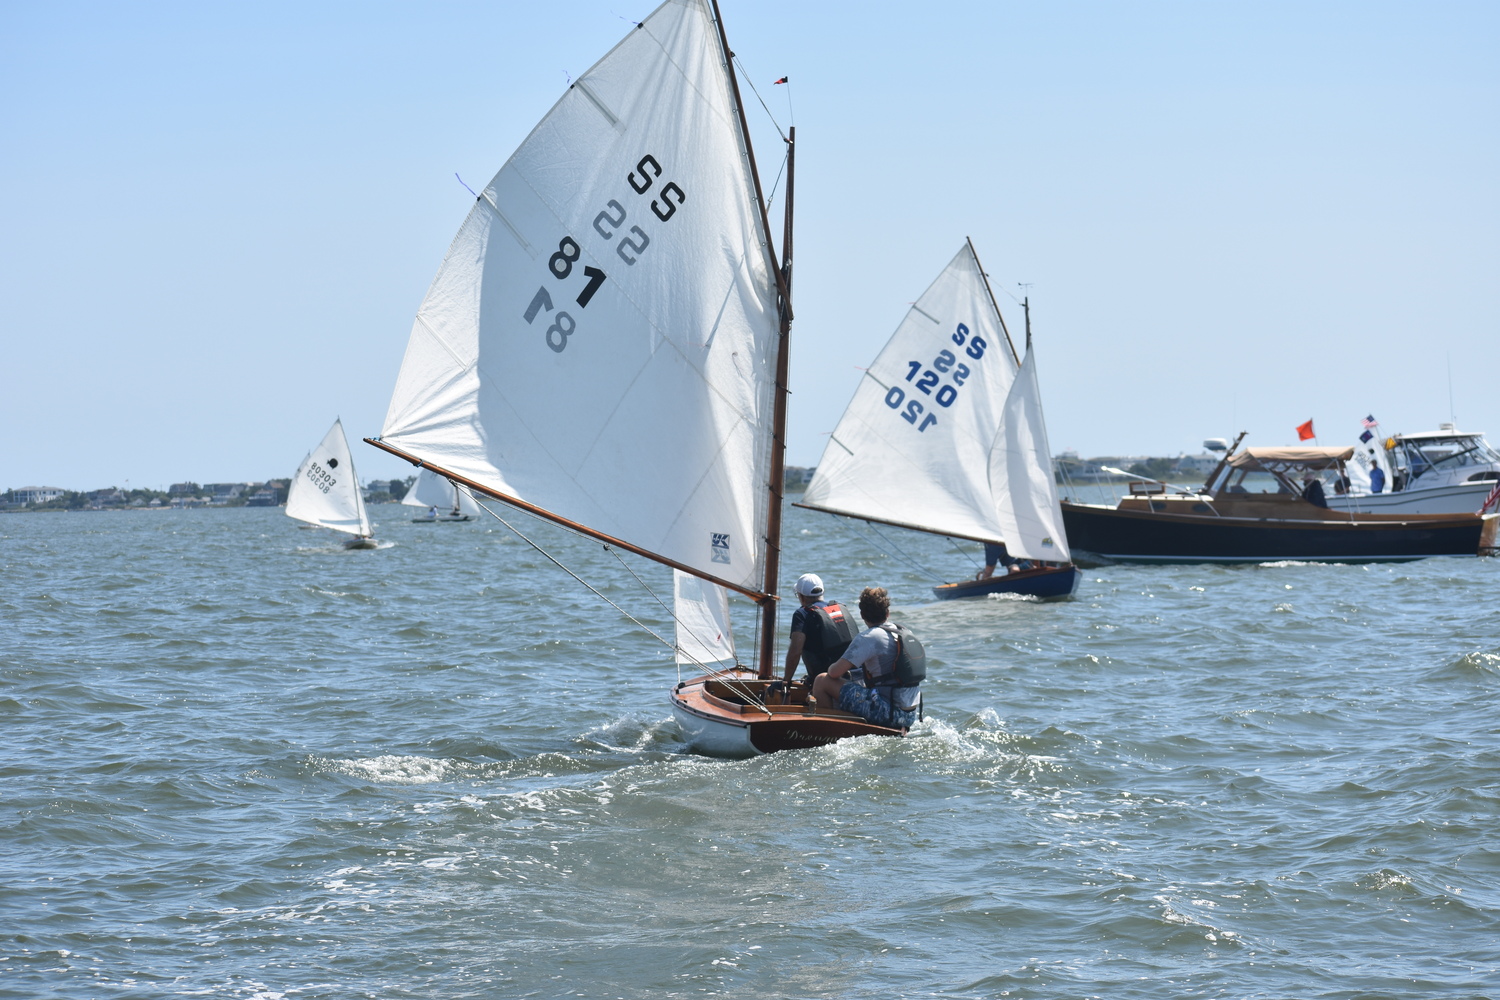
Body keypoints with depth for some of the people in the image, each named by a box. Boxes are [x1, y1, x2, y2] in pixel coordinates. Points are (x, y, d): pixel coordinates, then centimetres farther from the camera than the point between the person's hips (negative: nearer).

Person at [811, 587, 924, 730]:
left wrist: (831, 668, 10)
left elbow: (835, 673, -12)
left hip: (886, 712, -7)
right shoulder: (906, 632, 11)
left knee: (822, 681, 0)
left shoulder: (868, 638, -11)